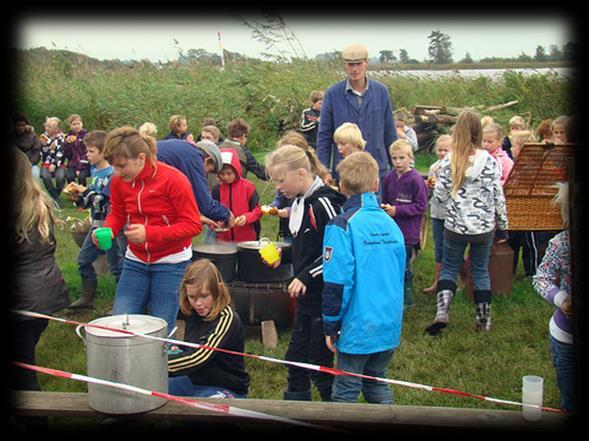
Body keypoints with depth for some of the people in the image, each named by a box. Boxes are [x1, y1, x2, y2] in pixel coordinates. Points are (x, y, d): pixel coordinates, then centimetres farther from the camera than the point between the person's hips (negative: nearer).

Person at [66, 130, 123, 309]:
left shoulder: (112, 175, -17)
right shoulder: (95, 172, 9)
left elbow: (103, 202, -22)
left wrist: (85, 191, -18)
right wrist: (77, 197, -1)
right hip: (96, 224, 9)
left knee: (116, 264, 0)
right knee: (83, 259, 14)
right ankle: (87, 297, 26)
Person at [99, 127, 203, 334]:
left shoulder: (173, 179, -19)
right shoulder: (119, 181, -5)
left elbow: (193, 225, -19)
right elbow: (116, 215, 9)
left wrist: (149, 233, -29)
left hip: (171, 263, -4)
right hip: (135, 261, 5)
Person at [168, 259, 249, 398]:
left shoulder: (227, 319, -21)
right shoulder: (194, 314, 3)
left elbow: (199, 357, -30)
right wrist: (177, 351, -2)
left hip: (227, 390, -8)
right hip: (193, 381, 8)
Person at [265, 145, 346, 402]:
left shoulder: (323, 203, -19)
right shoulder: (299, 202, 9)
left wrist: (306, 277, -21)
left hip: (325, 297, -9)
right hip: (306, 296, 9)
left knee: (319, 365, 1)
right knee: (295, 360, 17)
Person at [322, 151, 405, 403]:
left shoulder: (342, 226, -15)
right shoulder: (390, 223, 4)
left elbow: (337, 283, -17)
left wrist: (331, 326, -6)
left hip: (359, 327, -6)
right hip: (390, 324, 6)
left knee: (346, 392, 6)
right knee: (377, 381, 21)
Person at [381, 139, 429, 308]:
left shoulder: (416, 179, -13)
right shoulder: (389, 177, 4)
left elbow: (421, 206, -12)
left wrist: (397, 210, -16)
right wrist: (385, 208, -2)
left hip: (407, 232, -6)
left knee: (403, 266, 1)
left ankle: (407, 299, 16)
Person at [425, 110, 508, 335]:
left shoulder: (449, 161, -9)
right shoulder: (489, 161, -8)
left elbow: (440, 195, -7)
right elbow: (498, 198, -4)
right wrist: (502, 226, 6)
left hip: (455, 226, 0)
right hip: (483, 227, 1)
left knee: (449, 269, 14)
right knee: (481, 272, 14)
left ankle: (441, 312, -4)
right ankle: (483, 321, 21)